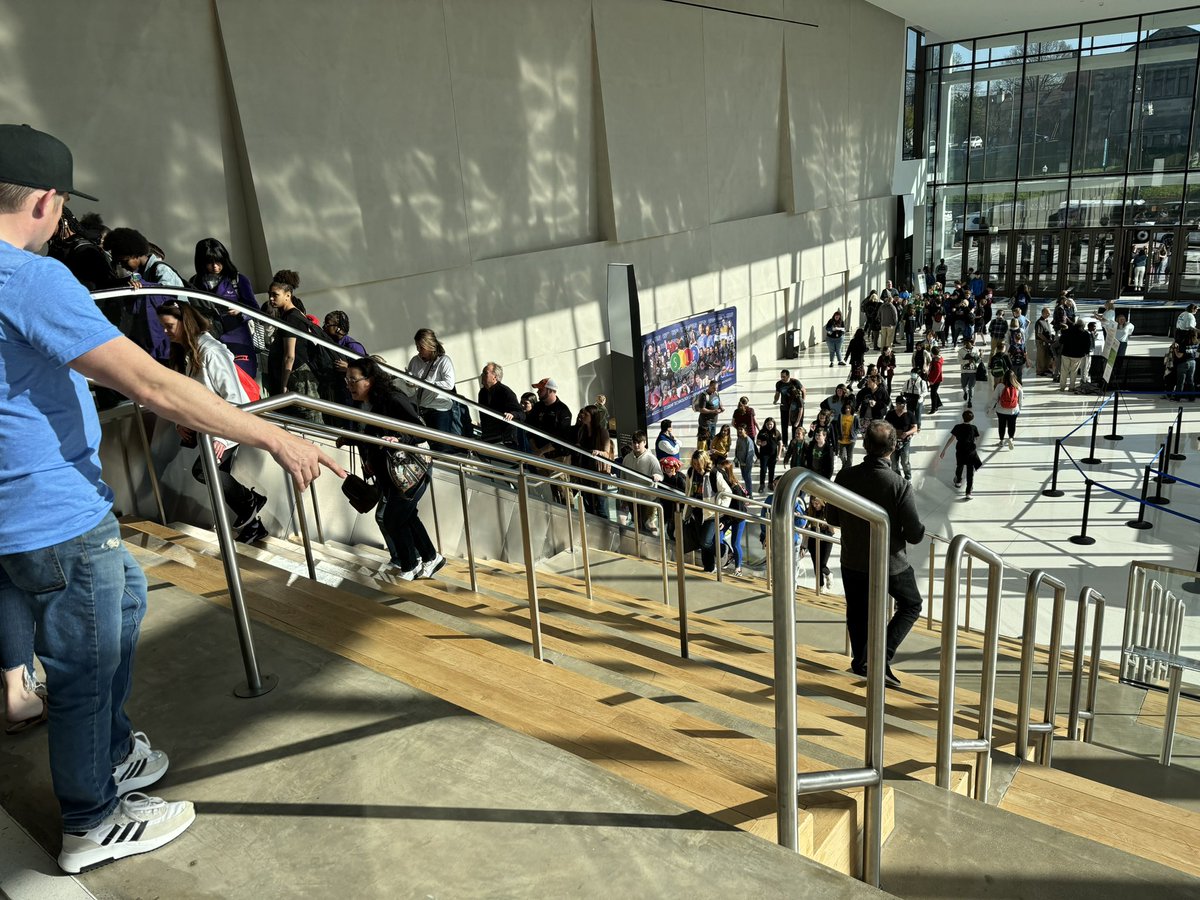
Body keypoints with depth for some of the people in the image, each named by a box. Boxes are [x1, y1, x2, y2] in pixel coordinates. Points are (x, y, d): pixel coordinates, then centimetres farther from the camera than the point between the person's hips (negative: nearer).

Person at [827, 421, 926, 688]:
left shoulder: (845, 477, -14)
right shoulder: (900, 486, -25)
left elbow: (832, 518, 0)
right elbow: (915, 535, -19)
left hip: (853, 561, 3)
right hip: (890, 563, -3)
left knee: (857, 613, 22)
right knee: (911, 605, 20)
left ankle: (860, 662, 37)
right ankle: (882, 658, 6)